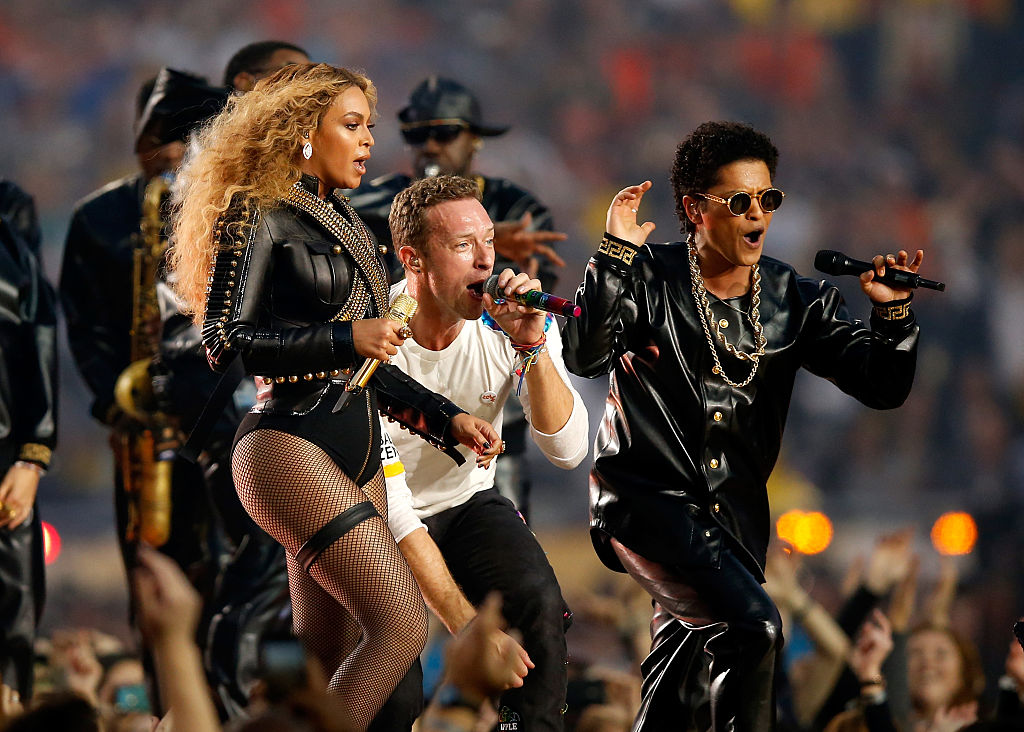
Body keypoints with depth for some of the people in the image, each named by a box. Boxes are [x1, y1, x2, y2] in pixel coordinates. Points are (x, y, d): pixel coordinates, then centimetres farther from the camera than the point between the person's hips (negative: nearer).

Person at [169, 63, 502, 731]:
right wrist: (345, 340, -16)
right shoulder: (260, 217, -4)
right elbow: (225, 344, -11)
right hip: (289, 445, -9)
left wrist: (448, 418, 16)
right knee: (401, 623, -18)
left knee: (331, 658, 4)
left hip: (356, 450, 9)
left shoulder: (342, 223, 21)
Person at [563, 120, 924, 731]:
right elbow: (583, 356, -24)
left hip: (735, 516, 6)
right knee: (754, 629, -27)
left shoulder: (794, 301, 3)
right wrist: (615, 255, -28)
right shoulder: (648, 279, -7)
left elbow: (883, 386, -2)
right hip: (649, 496, -6)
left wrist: (893, 314, -19)